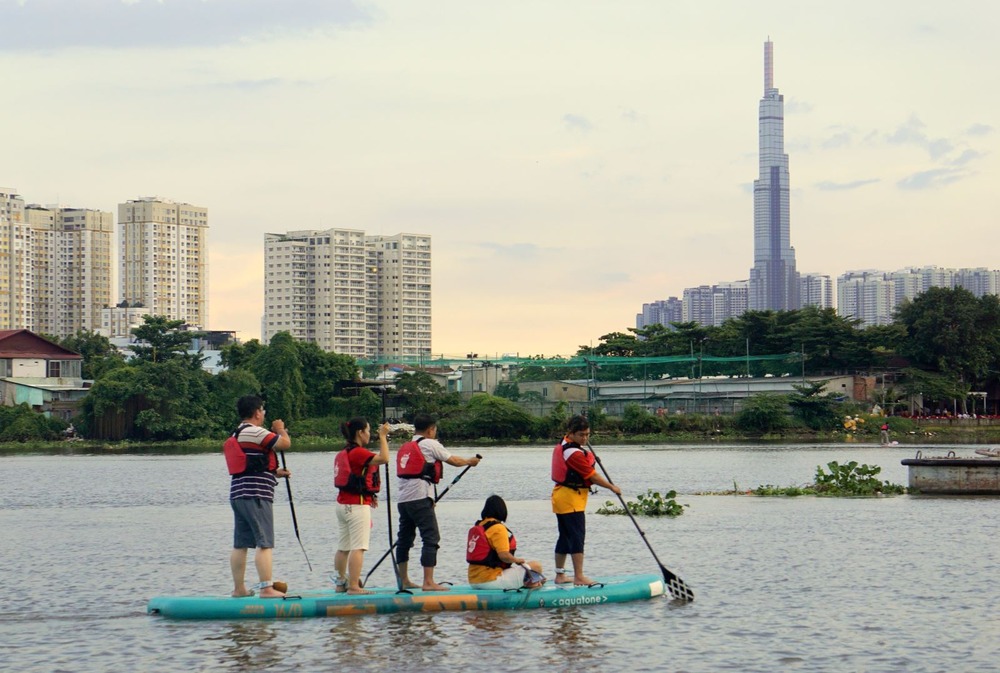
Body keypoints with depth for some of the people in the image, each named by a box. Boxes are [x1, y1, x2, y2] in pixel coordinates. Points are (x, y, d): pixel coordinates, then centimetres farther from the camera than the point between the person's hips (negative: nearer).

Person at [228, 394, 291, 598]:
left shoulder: (236, 435, 19)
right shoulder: (256, 432, -12)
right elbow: (285, 443, -13)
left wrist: (275, 472, 25)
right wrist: (280, 429, 7)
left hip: (238, 495, 10)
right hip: (256, 495, -10)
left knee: (240, 544, 10)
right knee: (264, 543, -9)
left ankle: (239, 588, 14)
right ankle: (266, 588, -12)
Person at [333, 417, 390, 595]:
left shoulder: (342, 454, 14)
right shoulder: (357, 452, -15)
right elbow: (384, 458, -25)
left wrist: (369, 496, 17)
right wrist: (382, 436, -14)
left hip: (342, 504, 10)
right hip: (357, 505, -10)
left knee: (343, 547, 14)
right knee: (358, 547, -11)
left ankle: (341, 582, 21)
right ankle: (353, 586, -15)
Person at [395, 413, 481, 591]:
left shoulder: (404, 448, 20)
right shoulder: (430, 444, -1)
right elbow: (453, 460, 7)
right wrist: (470, 461, 27)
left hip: (402, 498, 8)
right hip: (420, 497, -8)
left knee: (404, 539, 14)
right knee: (431, 538, -8)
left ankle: (404, 581, 20)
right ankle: (428, 583, -15)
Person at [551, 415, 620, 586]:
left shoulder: (561, 445, 10)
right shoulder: (574, 453, -21)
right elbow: (592, 476, -15)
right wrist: (612, 487, -4)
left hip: (560, 495, 10)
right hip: (572, 498, -10)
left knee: (565, 537, 14)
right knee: (577, 536, -8)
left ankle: (560, 575, 19)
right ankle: (579, 576, -9)